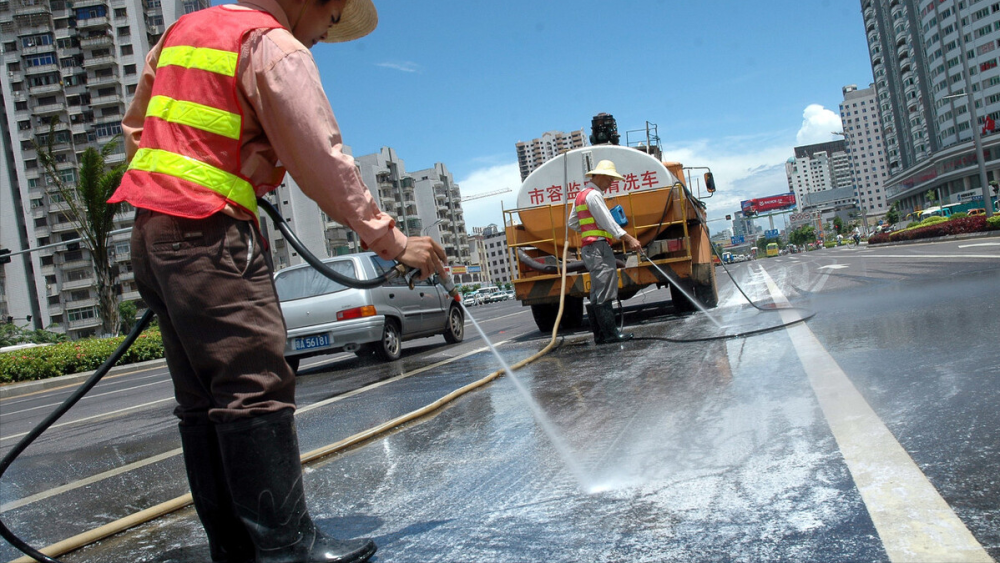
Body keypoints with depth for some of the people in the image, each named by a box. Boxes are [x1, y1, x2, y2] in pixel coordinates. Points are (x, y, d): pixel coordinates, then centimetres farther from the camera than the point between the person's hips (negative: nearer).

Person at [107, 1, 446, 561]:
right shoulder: (275, 47, -6)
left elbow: (136, 125, 26)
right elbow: (324, 162, -12)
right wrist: (392, 240, -6)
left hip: (154, 232, 9)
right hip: (212, 235, -9)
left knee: (204, 400, 7)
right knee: (257, 391, -10)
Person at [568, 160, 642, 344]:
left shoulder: (581, 195, 21)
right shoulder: (594, 195, -9)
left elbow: (573, 223, 25)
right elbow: (608, 222, -16)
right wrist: (629, 239, -17)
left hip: (589, 248, 10)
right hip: (598, 246, -10)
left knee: (597, 294, 9)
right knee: (604, 293, -11)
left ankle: (600, 335, 11)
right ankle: (610, 333, -11)